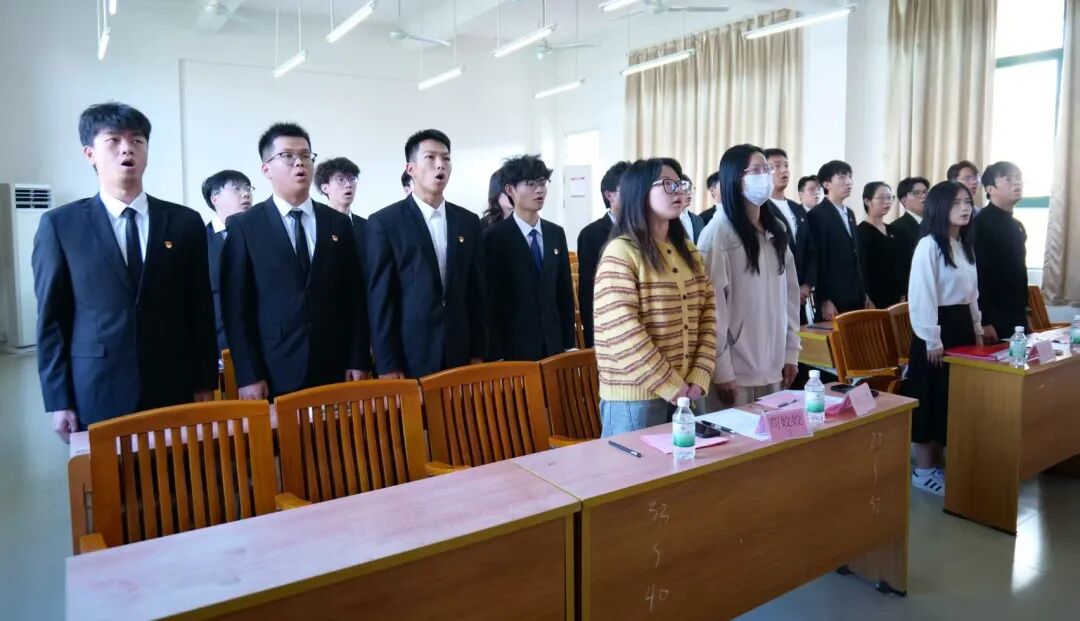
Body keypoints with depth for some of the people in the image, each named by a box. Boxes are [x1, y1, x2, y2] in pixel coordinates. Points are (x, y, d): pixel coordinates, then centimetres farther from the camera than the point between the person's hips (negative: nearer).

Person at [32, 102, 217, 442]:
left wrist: (205, 385, 4)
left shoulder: (185, 222, 5)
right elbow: (51, 318, 2)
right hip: (96, 395, -1)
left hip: (173, 391, 1)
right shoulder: (59, 224, 3)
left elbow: (200, 310, 6)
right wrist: (58, 400, -1)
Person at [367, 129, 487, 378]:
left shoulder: (468, 221, 9)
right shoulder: (384, 222, -3)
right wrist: (387, 364, -9)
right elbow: (380, 298, -6)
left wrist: (478, 352, 6)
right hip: (409, 357, -3)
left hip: (459, 354, 4)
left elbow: (476, 291, 9)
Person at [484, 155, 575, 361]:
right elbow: (490, 301, -9)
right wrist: (495, 354, -12)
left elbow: (565, 291, 12)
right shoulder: (494, 237, -7)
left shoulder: (556, 233, 9)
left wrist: (569, 342, 8)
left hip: (553, 344, 5)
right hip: (513, 347, -4)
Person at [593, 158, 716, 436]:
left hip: (688, 391, 6)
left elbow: (707, 313, 8)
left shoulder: (688, 251, 11)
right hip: (636, 396, -6)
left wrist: (699, 377, -3)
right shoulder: (620, 253, -11)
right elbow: (623, 334, -17)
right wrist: (672, 387, -15)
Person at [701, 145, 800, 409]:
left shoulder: (777, 229, 11)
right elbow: (713, 304, -14)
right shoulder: (720, 231, -12)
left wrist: (791, 352, 10)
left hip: (773, 367, 6)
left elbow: (790, 293, 13)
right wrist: (721, 369, -15)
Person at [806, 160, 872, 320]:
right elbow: (818, 260, -13)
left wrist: (863, 294, 17)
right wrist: (824, 300, -16)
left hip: (854, 298, 7)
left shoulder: (850, 214, 18)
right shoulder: (817, 215, -8)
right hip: (831, 299, -7)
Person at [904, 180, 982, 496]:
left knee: (953, 397, 12)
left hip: (962, 325, 9)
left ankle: (937, 462, 24)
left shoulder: (965, 245, 13)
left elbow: (972, 292, 19)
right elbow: (921, 296, -18)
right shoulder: (929, 245, -14)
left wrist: (977, 329, 15)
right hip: (939, 328, -8)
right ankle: (923, 470, 8)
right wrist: (932, 341, -19)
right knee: (931, 398, -2)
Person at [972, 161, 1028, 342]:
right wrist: (984, 321, -22)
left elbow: (1019, 272, 21)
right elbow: (978, 273, -19)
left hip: (1017, 316, 9)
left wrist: (1024, 312, 19)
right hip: (994, 318, -9)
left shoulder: (1017, 226, 16)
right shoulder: (981, 223, -12)